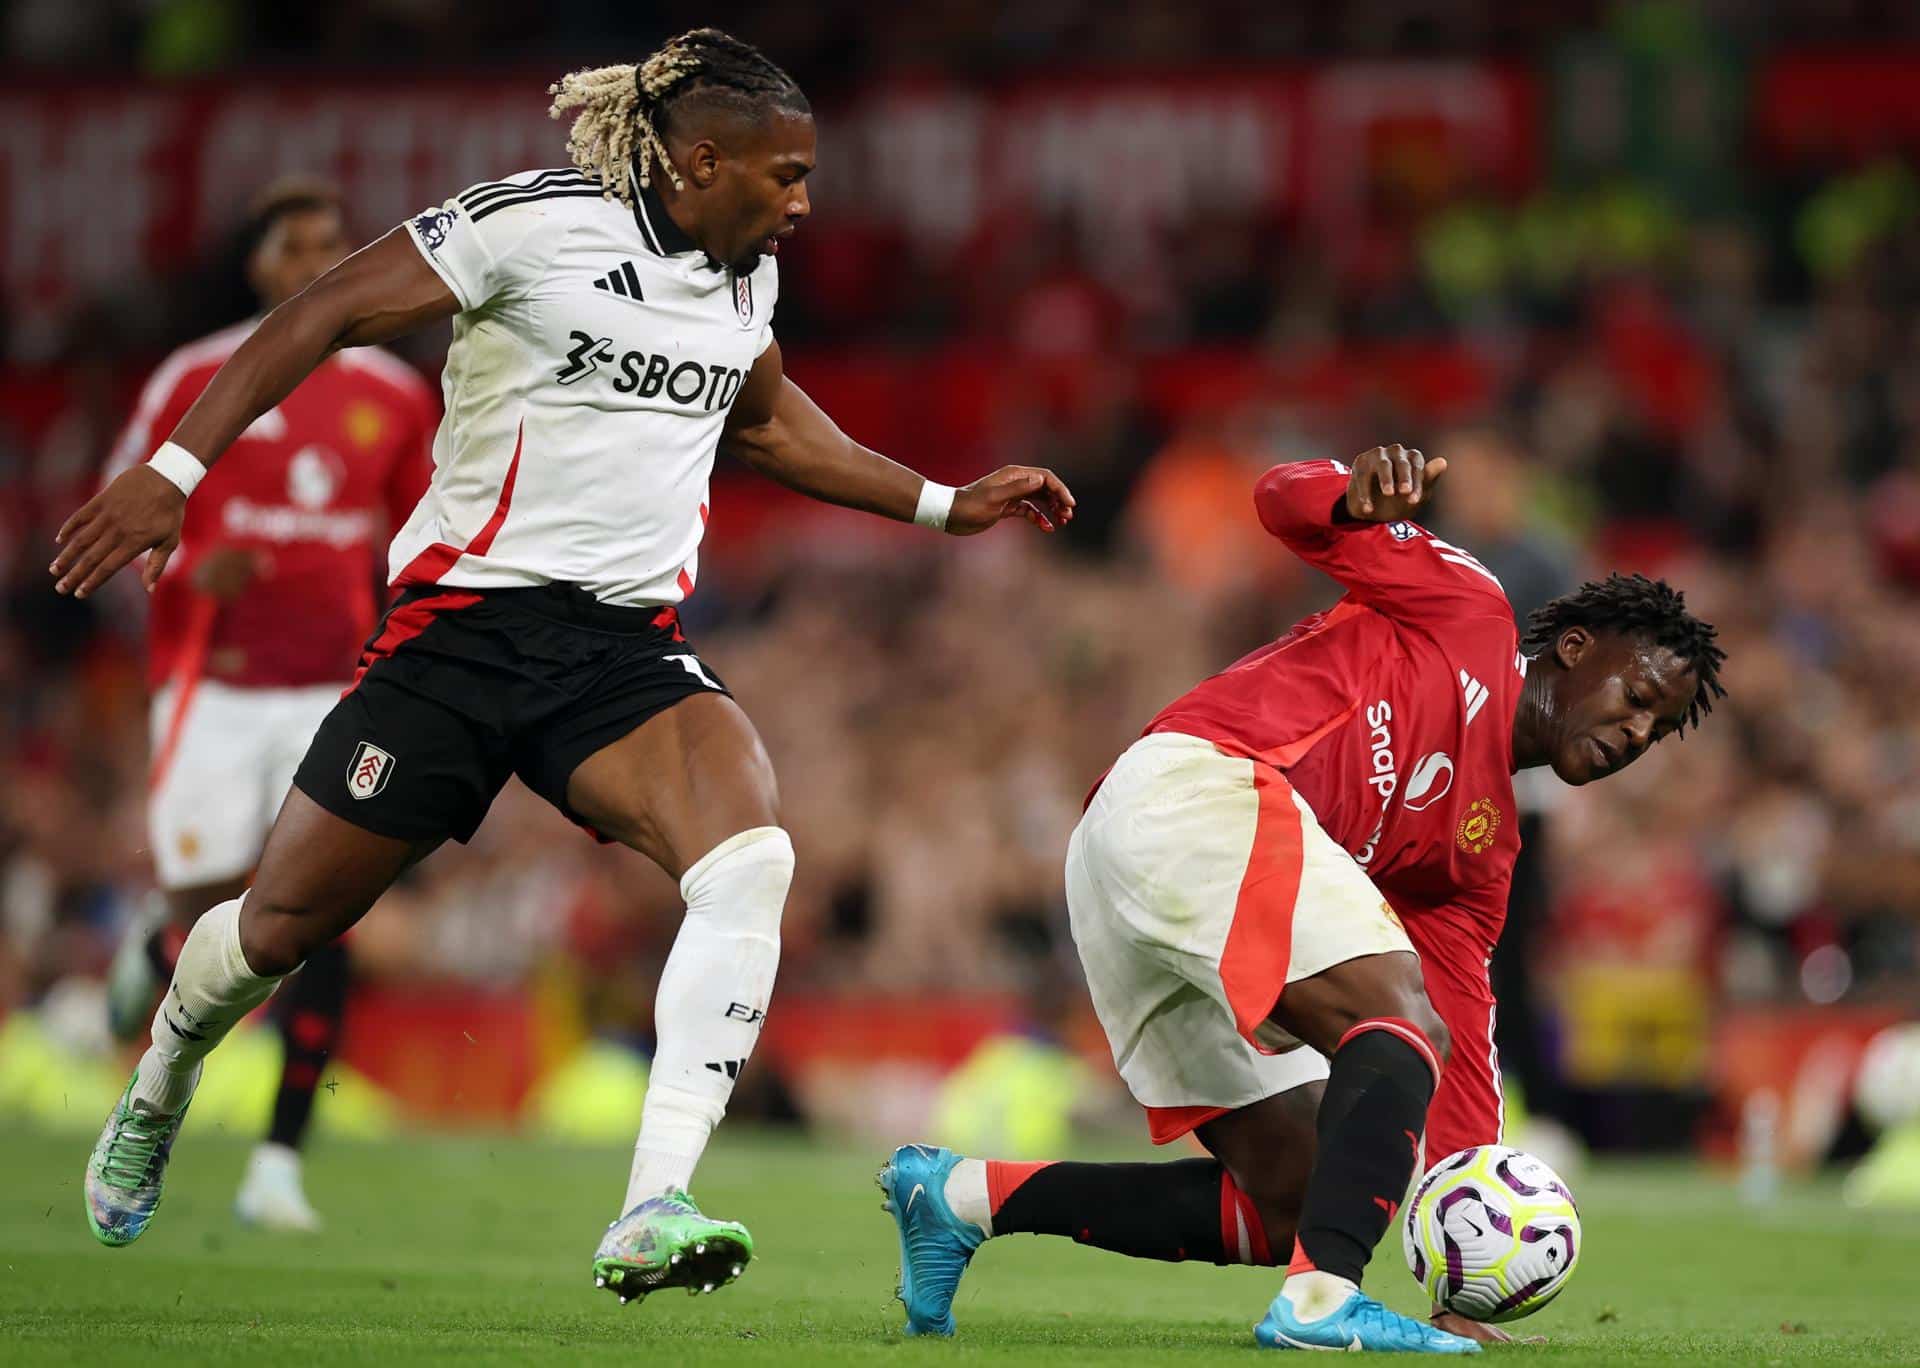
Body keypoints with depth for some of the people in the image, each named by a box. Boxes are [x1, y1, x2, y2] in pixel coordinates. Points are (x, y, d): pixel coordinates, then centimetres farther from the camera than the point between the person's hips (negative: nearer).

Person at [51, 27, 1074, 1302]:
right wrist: (175, 471, -16)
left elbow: (768, 421, 31)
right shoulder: (534, 223, -11)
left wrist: (946, 505, 27)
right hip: (470, 616, -5)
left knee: (749, 856, -25)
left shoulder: (747, 273, 10)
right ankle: (159, 1092, 39)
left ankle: (653, 1212, -31)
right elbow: (327, 313, -9)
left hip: (629, 654, 5)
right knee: (287, 919, 3)